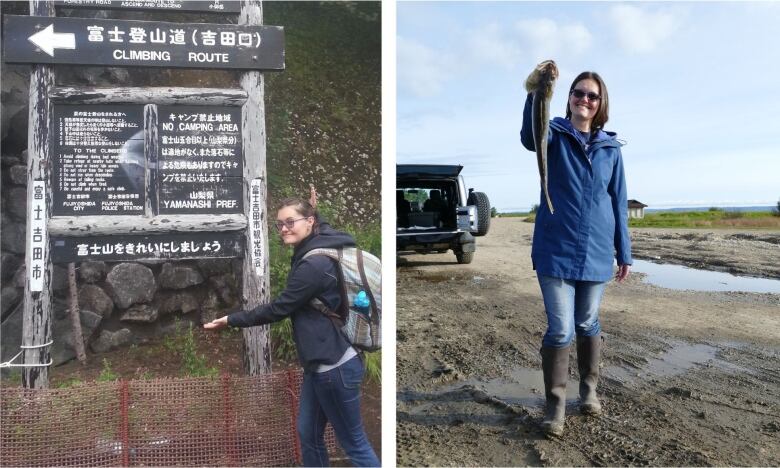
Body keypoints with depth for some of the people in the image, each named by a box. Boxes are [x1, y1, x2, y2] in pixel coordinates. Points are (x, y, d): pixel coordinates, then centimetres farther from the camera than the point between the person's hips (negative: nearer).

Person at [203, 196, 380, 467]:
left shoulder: (314, 264, -22)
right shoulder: (310, 254, 7)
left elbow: (278, 309, -16)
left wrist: (231, 320, -6)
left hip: (334, 366, -10)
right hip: (319, 363, 10)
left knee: (353, 442, 4)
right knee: (308, 433, 19)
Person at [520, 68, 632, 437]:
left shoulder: (611, 147, 7)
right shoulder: (555, 135, -1)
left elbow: (618, 201, 11)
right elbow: (530, 137, -27)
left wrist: (624, 251, 9)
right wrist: (535, 94, -46)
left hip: (596, 251, 3)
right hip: (555, 250, -3)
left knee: (587, 324, 15)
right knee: (560, 329, -4)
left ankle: (589, 389, 35)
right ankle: (555, 405, 11)